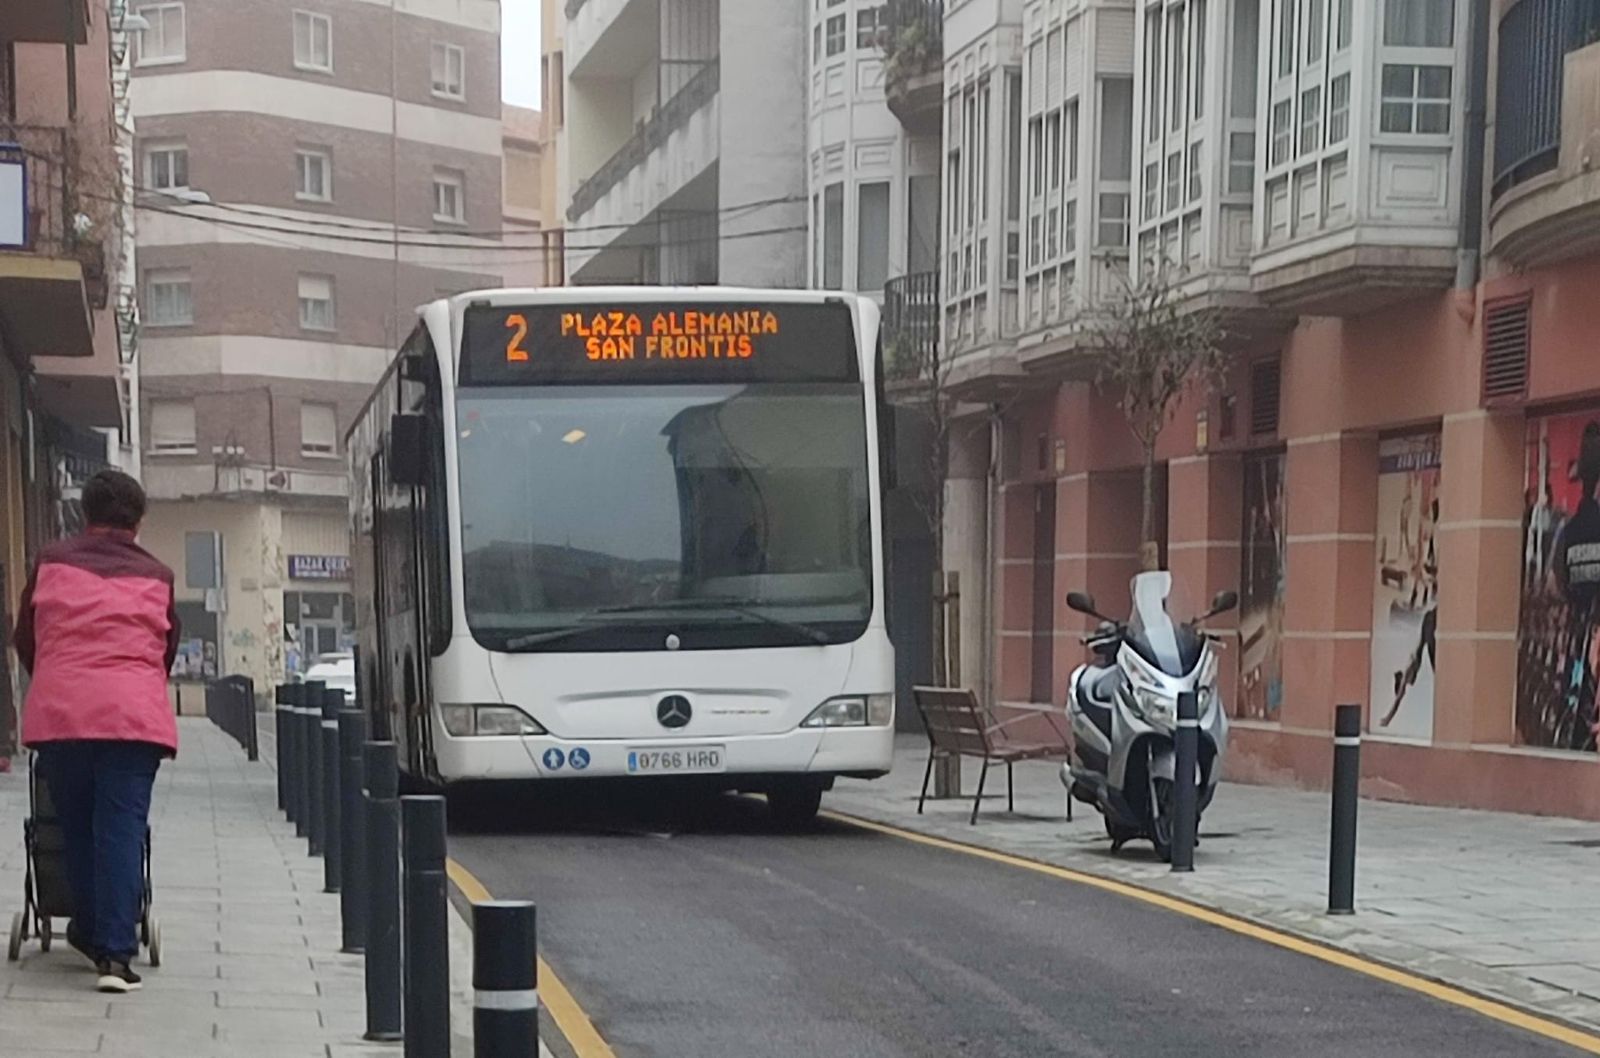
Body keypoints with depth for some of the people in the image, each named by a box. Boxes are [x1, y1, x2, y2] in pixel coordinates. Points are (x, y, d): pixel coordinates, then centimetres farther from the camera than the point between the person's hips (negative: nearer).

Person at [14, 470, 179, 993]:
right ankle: (116, 953, -10)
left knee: (76, 827, 14)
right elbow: (168, 648, 19)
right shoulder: (156, 576, 10)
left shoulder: (51, 562, 10)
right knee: (123, 828, -3)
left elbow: (24, 640, 17)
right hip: (134, 714, -1)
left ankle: (91, 933, 22)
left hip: (59, 711, 1)